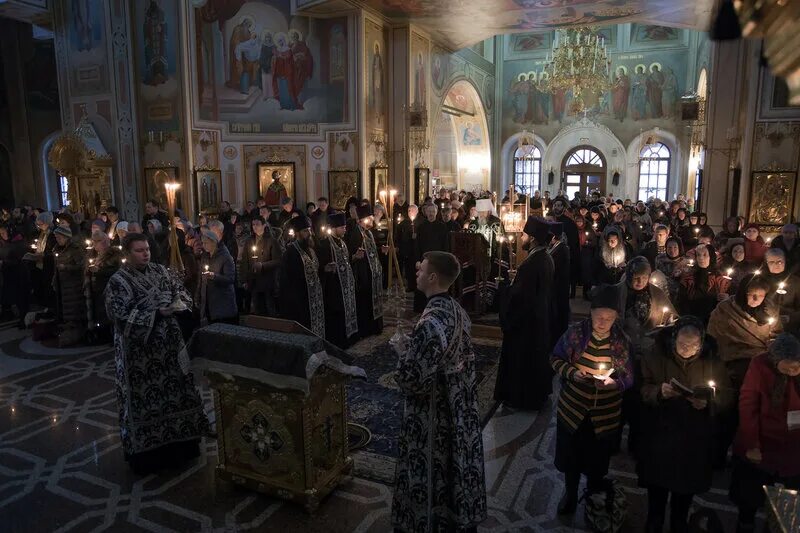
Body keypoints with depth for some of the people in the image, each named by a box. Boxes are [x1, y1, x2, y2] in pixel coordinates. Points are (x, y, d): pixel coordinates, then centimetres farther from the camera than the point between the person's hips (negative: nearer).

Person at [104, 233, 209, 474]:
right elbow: (122, 316, -17)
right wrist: (156, 312, -21)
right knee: (145, 395, 2)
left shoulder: (159, 270, 6)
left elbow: (180, 289, 12)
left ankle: (178, 442, 27)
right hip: (140, 349, -5)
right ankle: (147, 449, 17)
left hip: (168, 343, 5)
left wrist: (178, 304, -9)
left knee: (174, 387, 11)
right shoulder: (118, 281, -10)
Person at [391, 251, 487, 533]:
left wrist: (402, 354, -11)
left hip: (433, 414, -9)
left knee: (431, 471, 12)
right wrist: (413, 351, 10)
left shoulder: (430, 323, -31)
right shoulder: (457, 310, -3)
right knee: (455, 465, 25)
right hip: (458, 408, 9)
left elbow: (413, 381, -29)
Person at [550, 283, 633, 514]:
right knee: (570, 454, 17)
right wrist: (571, 372, -19)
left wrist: (615, 382, -24)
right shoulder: (575, 332, -12)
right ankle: (570, 493, 43)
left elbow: (630, 377, -4)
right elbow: (556, 359, -2)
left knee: (598, 459, 19)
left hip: (605, 414, 0)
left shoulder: (623, 340, -11)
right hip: (573, 408, 0)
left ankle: (594, 494, 46)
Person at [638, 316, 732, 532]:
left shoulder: (713, 361, -5)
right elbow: (642, 389, -8)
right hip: (659, 434, -1)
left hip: (694, 440, 1)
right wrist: (659, 392, -28)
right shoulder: (655, 357, -10)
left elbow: (727, 397, -2)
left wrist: (708, 403, -22)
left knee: (686, 488, 18)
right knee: (657, 485, 13)